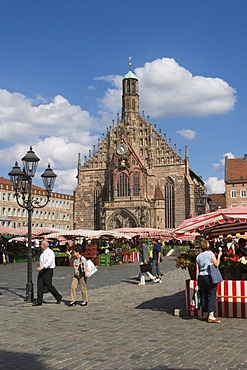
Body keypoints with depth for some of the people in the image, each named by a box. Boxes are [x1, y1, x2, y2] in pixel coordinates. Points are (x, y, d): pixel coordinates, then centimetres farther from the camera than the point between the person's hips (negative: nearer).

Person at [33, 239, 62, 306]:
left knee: (49, 286, -5)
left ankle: (58, 297, 14)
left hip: (48, 271, -8)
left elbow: (49, 262, -24)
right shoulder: (43, 253, 15)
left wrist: (42, 267, -34)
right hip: (42, 270, 8)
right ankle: (39, 301, 4)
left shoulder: (50, 252, -12)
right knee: (40, 285, 2)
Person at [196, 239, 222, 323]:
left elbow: (197, 270, 8)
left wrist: (197, 280, 14)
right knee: (212, 296, -4)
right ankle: (211, 315, -11)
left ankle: (205, 314, 17)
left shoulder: (198, 256, 8)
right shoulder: (210, 254, -5)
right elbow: (216, 264, -5)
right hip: (210, 277, -4)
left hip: (201, 277, 5)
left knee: (203, 296, 11)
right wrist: (219, 255, 7)